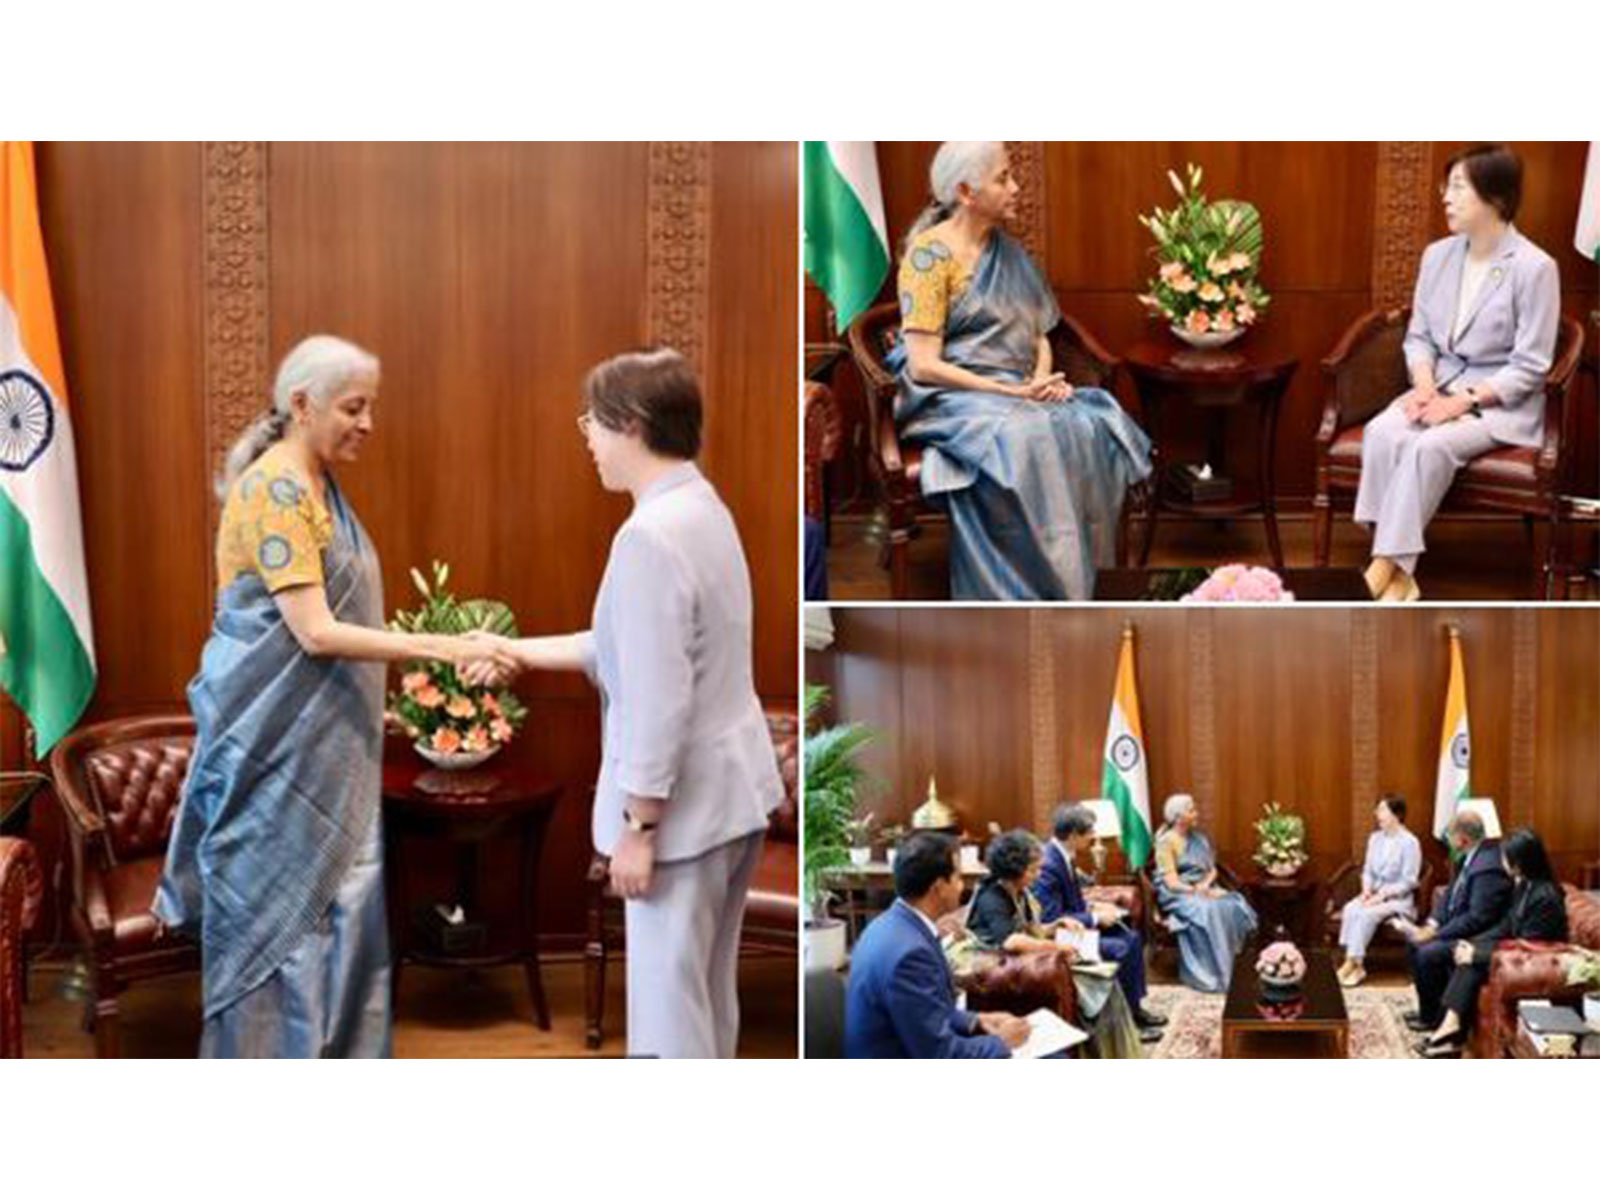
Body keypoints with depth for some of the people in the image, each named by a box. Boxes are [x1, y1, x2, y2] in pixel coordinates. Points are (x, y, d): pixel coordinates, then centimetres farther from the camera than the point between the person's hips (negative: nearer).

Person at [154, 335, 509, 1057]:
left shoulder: (317, 486, 12)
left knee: (330, 905, 12)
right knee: (274, 909, -1)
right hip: (275, 743, -9)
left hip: (319, 743, 9)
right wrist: (439, 647, -26)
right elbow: (314, 631, -23)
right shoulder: (274, 489, -18)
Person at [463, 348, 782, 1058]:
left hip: (684, 803, -10)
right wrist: (524, 652, 17)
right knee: (708, 988, 20)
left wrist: (638, 826, -17)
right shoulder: (702, 508, 9)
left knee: (668, 996, 1)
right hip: (731, 787, 10)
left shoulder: (650, 536, -22)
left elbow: (658, 700, -24)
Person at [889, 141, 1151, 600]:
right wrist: (1011, 392, -17)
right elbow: (923, 366, -13)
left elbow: (1038, 335, 19)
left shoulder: (1009, 251, 17)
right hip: (952, 399, -6)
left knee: (1093, 426, -23)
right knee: (1024, 438, -36)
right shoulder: (930, 255, -6)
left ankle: (1078, 574, -21)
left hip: (1021, 394, 7)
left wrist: (1043, 379, -5)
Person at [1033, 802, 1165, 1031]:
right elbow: (1052, 919, -27)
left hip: (1073, 927, 11)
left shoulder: (1064, 856, 4)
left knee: (1132, 938, 7)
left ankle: (1134, 1007, 13)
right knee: (1121, 949, -20)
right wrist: (1095, 918, -19)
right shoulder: (1049, 865, -26)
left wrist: (1093, 906, 1)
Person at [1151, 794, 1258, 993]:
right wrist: (1198, 892, -22)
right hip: (1177, 894, -6)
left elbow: (1212, 869, 11)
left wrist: (1205, 886, -10)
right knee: (1207, 911, -36)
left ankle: (1233, 965, -23)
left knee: (1235, 907, -23)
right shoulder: (1166, 842, -7)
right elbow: (1172, 882, -13)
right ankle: (1209, 975, -32)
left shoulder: (1200, 838, 14)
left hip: (1204, 889, 6)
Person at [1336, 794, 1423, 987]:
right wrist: (1367, 890, -6)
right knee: (1350, 909, -25)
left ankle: (1353, 962, -26)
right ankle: (1356, 965, -29)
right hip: (1374, 894, 6)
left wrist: (1382, 895, -20)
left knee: (1367, 914, -32)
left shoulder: (1410, 843, -10)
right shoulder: (1375, 838, 10)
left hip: (1399, 899, -6)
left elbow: (1409, 882, -12)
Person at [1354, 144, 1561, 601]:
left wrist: (1464, 401, -21)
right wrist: (1424, 384, -9)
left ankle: (1382, 572, -29)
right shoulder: (1437, 255, 7)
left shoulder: (1535, 267, -12)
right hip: (1440, 387, 5)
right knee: (1381, 432, -26)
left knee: (1429, 446, -33)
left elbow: (1529, 367, -12)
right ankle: (1398, 575, -28)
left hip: (1502, 402, -5)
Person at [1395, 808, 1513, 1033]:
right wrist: (1431, 925, -3)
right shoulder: (1470, 857, 3)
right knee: (1414, 943, 11)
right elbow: (1450, 894, 11)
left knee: (1428, 953, -22)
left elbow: (1477, 919, -29)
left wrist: (1436, 934, -23)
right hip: (1457, 926, 11)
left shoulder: (1488, 868, -28)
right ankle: (1429, 1008, 18)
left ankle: (1432, 1017, -4)